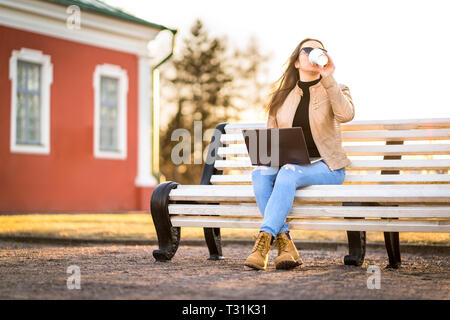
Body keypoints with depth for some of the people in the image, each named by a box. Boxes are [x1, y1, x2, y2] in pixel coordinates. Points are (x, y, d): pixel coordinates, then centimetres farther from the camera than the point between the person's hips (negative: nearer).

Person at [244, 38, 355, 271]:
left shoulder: (335, 91, 7)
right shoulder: (281, 97, 16)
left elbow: (346, 115, -18)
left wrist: (328, 78, -20)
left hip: (325, 166, -3)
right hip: (287, 165, 3)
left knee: (289, 172, -35)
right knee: (260, 173, -30)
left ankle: (264, 240, -41)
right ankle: (285, 245, -34)